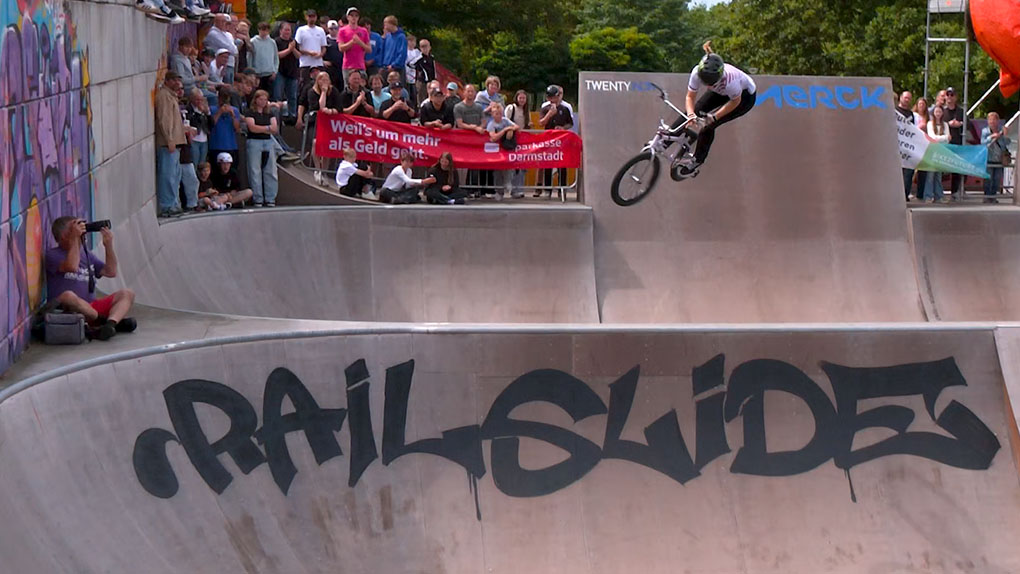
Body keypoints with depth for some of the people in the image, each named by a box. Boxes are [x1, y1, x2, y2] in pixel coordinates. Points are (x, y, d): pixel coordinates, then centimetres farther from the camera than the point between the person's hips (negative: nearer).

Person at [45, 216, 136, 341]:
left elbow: (111, 272, 15)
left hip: (90, 308, 7)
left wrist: (108, 245, 5)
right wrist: (74, 238, -14)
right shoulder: (53, 255, -1)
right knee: (68, 296, -40)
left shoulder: (87, 254, 20)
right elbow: (72, 266, -21)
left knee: (127, 294, -7)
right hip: (65, 311, -7)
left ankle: (110, 323, -38)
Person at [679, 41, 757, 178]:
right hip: (722, 92, 5)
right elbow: (690, 96, -17)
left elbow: (735, 101, -23)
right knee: (696, 112, -11)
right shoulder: (697, 73, -33)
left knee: (708, 125, -13)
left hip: (745, 96, -5)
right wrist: (691, 113, -36)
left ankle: (697, 161, 7)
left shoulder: (729, 79, -44)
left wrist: (714, 117, -27)